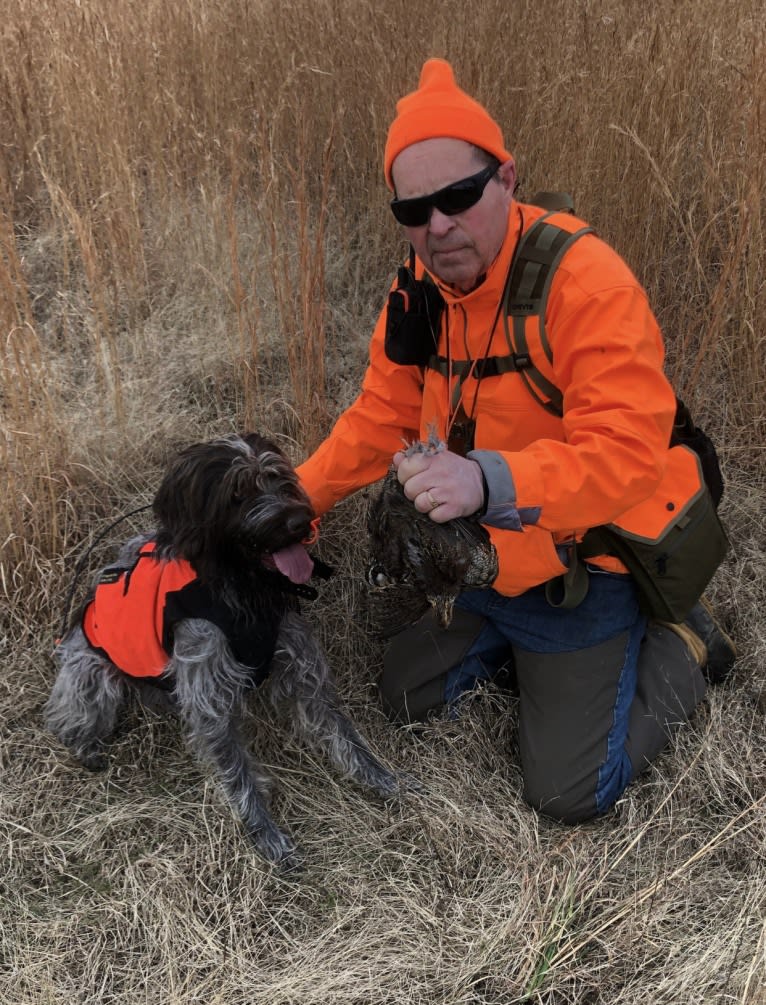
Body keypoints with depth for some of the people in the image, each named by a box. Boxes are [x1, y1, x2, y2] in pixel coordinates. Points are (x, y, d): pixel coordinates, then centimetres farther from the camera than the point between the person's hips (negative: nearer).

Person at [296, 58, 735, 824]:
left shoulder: (585, 281, -27)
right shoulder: (420, 291, -5)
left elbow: (628, 454, -33)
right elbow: (381, 417, 2)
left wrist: (489, 481, -49)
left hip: (578, 568, -6)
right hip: (475, 561, 7)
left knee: (569, 793, 0)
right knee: (406, 697, 18)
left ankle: (679, 648, 20)